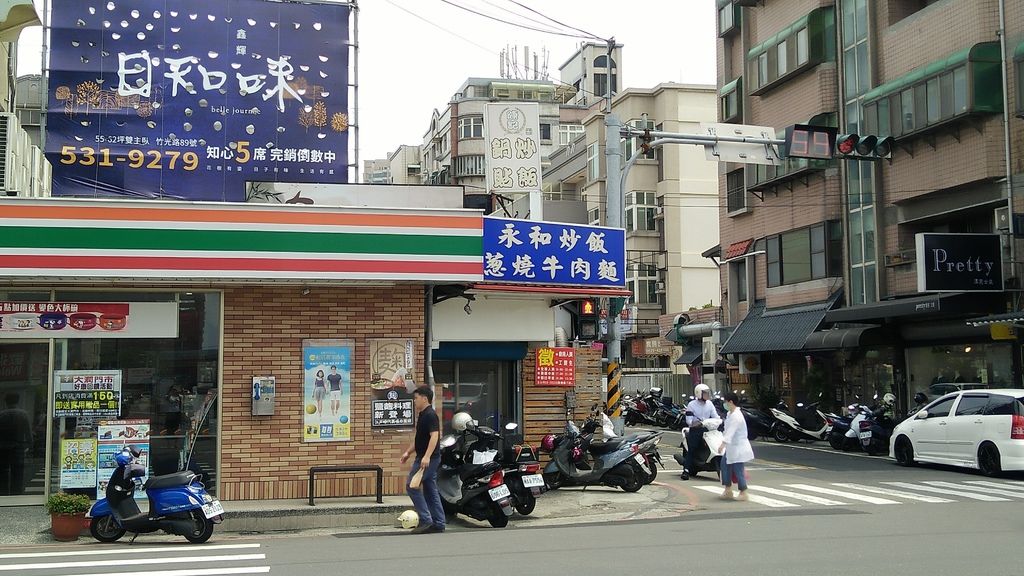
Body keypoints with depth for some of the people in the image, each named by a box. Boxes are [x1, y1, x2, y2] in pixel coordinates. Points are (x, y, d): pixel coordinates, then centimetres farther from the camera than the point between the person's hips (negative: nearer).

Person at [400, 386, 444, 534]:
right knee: (430, 490, 10)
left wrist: (427, 456, -34)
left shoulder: (430, 415, -15)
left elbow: (434, 436, -25)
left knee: (412, 486, -11)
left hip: (428, 459, -10)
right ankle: (438, 523, 13)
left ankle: (425, 520, -10)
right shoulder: (422, 415, 17)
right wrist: (408, 452, 23)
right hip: (424, 458, 10)